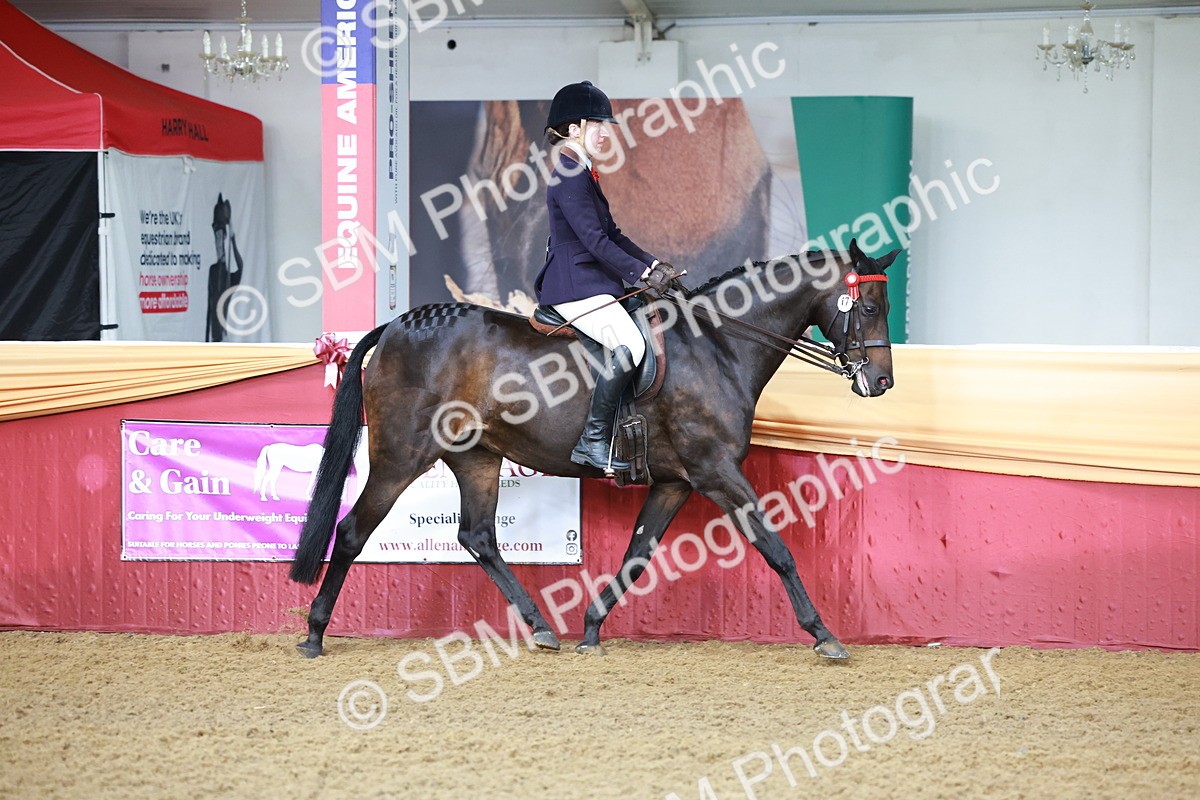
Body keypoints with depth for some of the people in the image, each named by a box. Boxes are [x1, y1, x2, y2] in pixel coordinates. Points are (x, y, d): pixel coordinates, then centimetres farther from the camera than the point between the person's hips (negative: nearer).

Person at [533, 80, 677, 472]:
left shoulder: (583, 173, 18)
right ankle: (592, 440, -24)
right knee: (631, 344, -27)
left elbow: (612, 234, 20)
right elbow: (595, 240, -20)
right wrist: (642, 272, -17)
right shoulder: (569, 175, -14)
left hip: (592, 284, 11)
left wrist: (653, 264, 8)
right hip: (575, 287, -11)